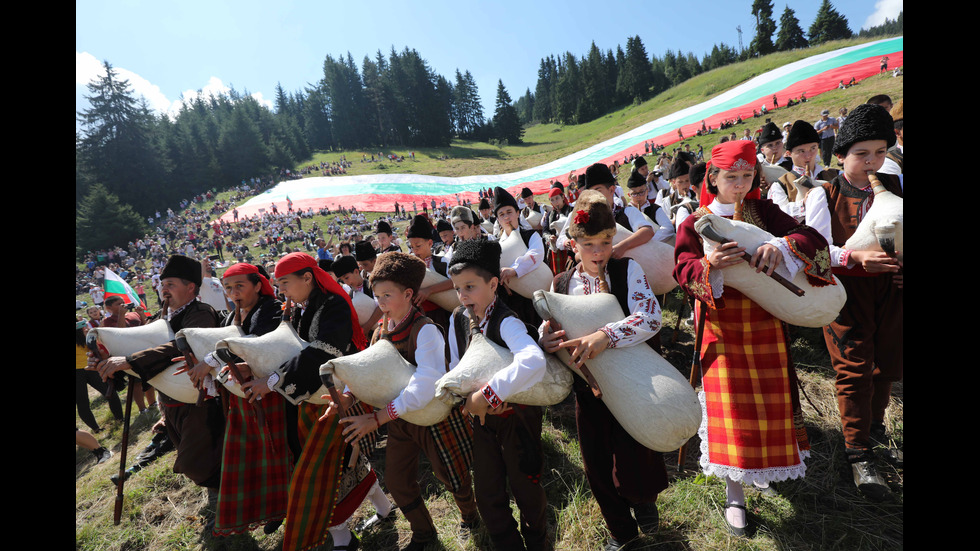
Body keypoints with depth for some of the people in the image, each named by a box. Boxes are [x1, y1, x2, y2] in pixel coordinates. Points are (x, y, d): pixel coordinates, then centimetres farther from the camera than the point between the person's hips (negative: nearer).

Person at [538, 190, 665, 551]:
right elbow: (547, 331, 6)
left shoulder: (627, 270, -7)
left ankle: (644, 498, 42)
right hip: (588, 387, 3)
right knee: (597, 467, 14)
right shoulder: (560, 284, 1)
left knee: (631, 465, 1)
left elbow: (650, 317, -20)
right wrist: (544, 339, -19)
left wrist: (606, 336, -35)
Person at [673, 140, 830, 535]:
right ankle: (734, 493, 18)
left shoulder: (764, 212, 3)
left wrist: (782, 246, -29)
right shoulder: (694, 224, -2)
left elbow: (813, 238, -7)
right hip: (721, 326, -3)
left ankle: (764, 468, 43)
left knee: (768, 399, 16)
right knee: (728, 405, 1)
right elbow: (683, 272, -13)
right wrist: (709, 265, -35)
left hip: (765, 323, 3)